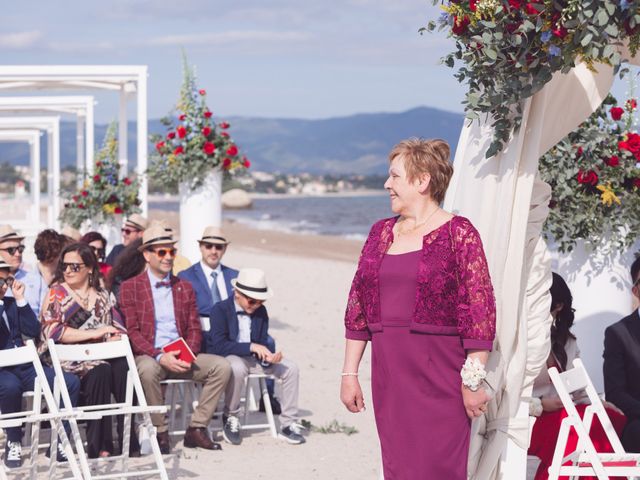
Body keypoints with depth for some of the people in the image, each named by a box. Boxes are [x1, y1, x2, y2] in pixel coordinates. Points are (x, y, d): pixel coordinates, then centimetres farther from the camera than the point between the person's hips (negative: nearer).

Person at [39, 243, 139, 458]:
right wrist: (93, 333, -14)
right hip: (68, 358, -3)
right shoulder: (57, 293, 7)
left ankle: (128, 439, -30)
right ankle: (99, 445, -33)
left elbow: (118, 328, 13)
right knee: (100, 370, -34)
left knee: (123, 367, -30)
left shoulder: (102, 295, 18)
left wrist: (116, 339, -13)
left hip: (102, 355, 3)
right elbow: (52, 330, -7)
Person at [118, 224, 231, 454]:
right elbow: (132, 331, -7)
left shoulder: (185, 287, 16)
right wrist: (160, 356, -20)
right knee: (148, 370, -39)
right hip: (147, 356, -5)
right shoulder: (130, 287, 2)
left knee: (222, 366, -17)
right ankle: (161, 433, -22)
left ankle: (196, 429, -11)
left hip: (181, 357, 5)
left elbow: (194, 328, 13)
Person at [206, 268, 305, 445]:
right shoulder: (220, 310, -13)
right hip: (225, 358, -6)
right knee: (237, 368, -40)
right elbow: (219, 346, -23)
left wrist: (268, 358, -21)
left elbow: (262, 344, 3)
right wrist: (251, 347, -31)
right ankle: (230, 419, -18)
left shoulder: (261, 311, 4)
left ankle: (288, 424, -3)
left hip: (251, 358, 6)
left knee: (290, 368, -10)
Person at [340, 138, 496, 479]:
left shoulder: (458, 233, -6)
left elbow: (479, 310, -10)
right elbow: (358, 306, 14)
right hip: (388, 373, 6)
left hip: (439, 376, -6)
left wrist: (472, 381, -13)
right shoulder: (381, 233, 13)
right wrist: (349, 372, 11)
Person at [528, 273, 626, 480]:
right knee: (592, 425, -30)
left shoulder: (567, 343, 17)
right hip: (527, 421, -6)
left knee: (612, 419, -21)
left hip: (560, 416, 6)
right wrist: (540, 406, -17)